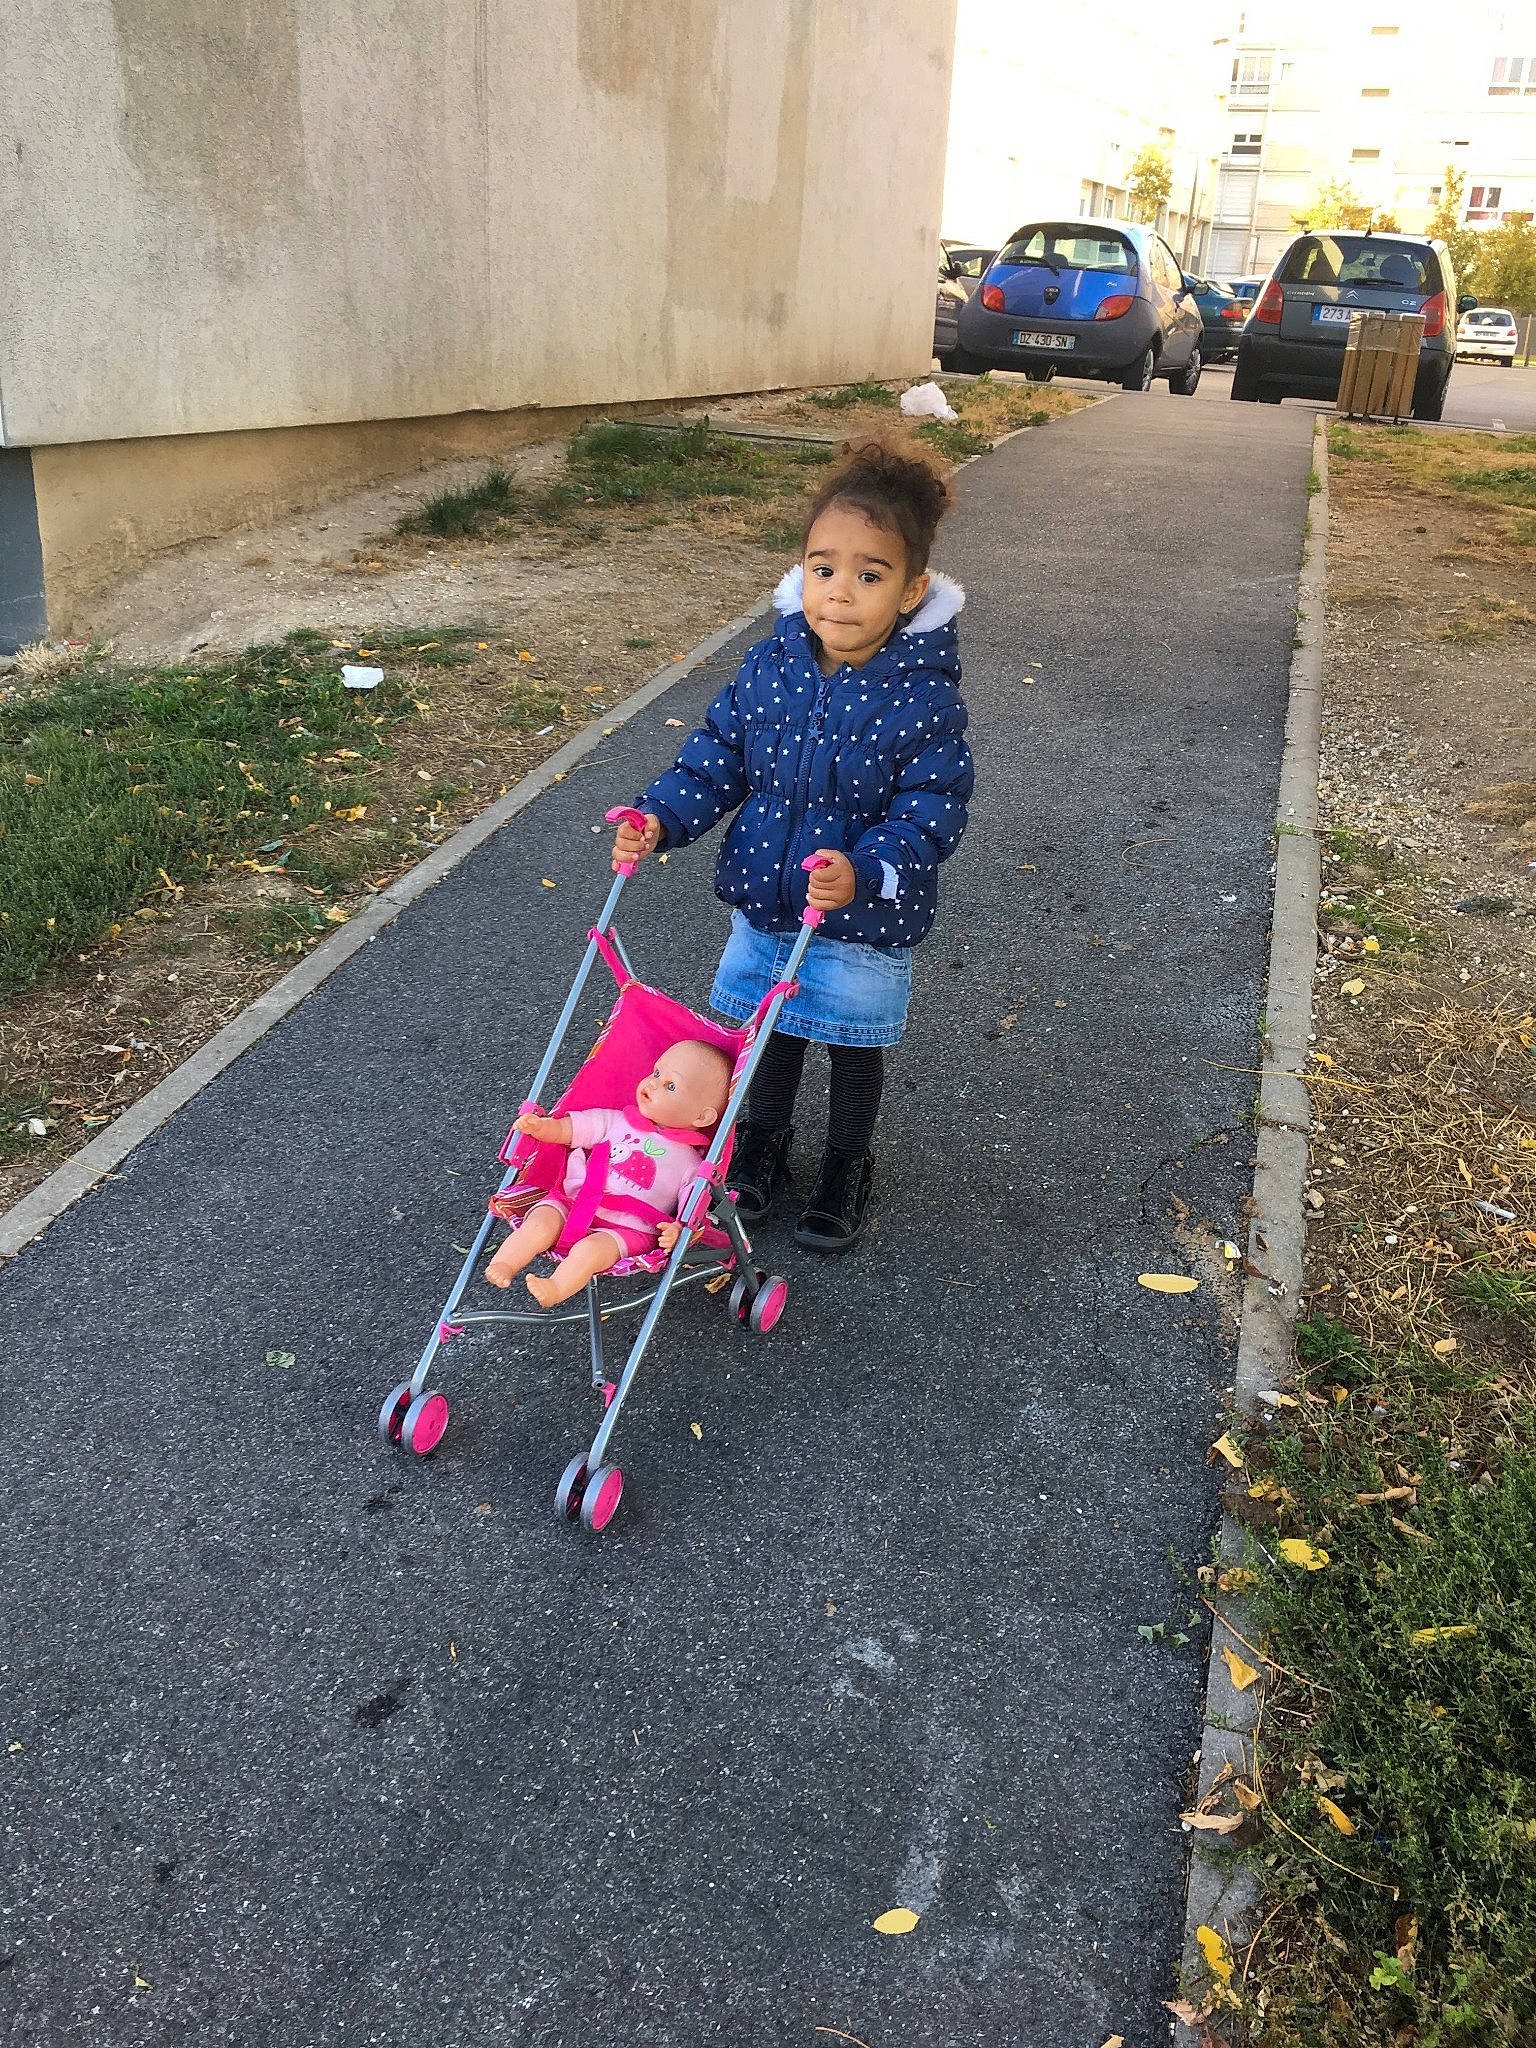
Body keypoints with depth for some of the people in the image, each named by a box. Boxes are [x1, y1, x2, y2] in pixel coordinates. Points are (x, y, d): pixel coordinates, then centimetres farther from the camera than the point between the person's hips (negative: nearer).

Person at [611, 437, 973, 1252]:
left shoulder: (925, 696, -21)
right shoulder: (769, 665, -9)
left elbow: (931, 812, -21)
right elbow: (718, 754, 0)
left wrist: (864, 870, -37)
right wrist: (662, 818, -14)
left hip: (865, 925, -3)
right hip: (763, 907, 4)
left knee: (854, 1048, 17)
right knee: (771, 1031, 22)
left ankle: (848, 1166, 40)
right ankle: (763, 1141, 46)